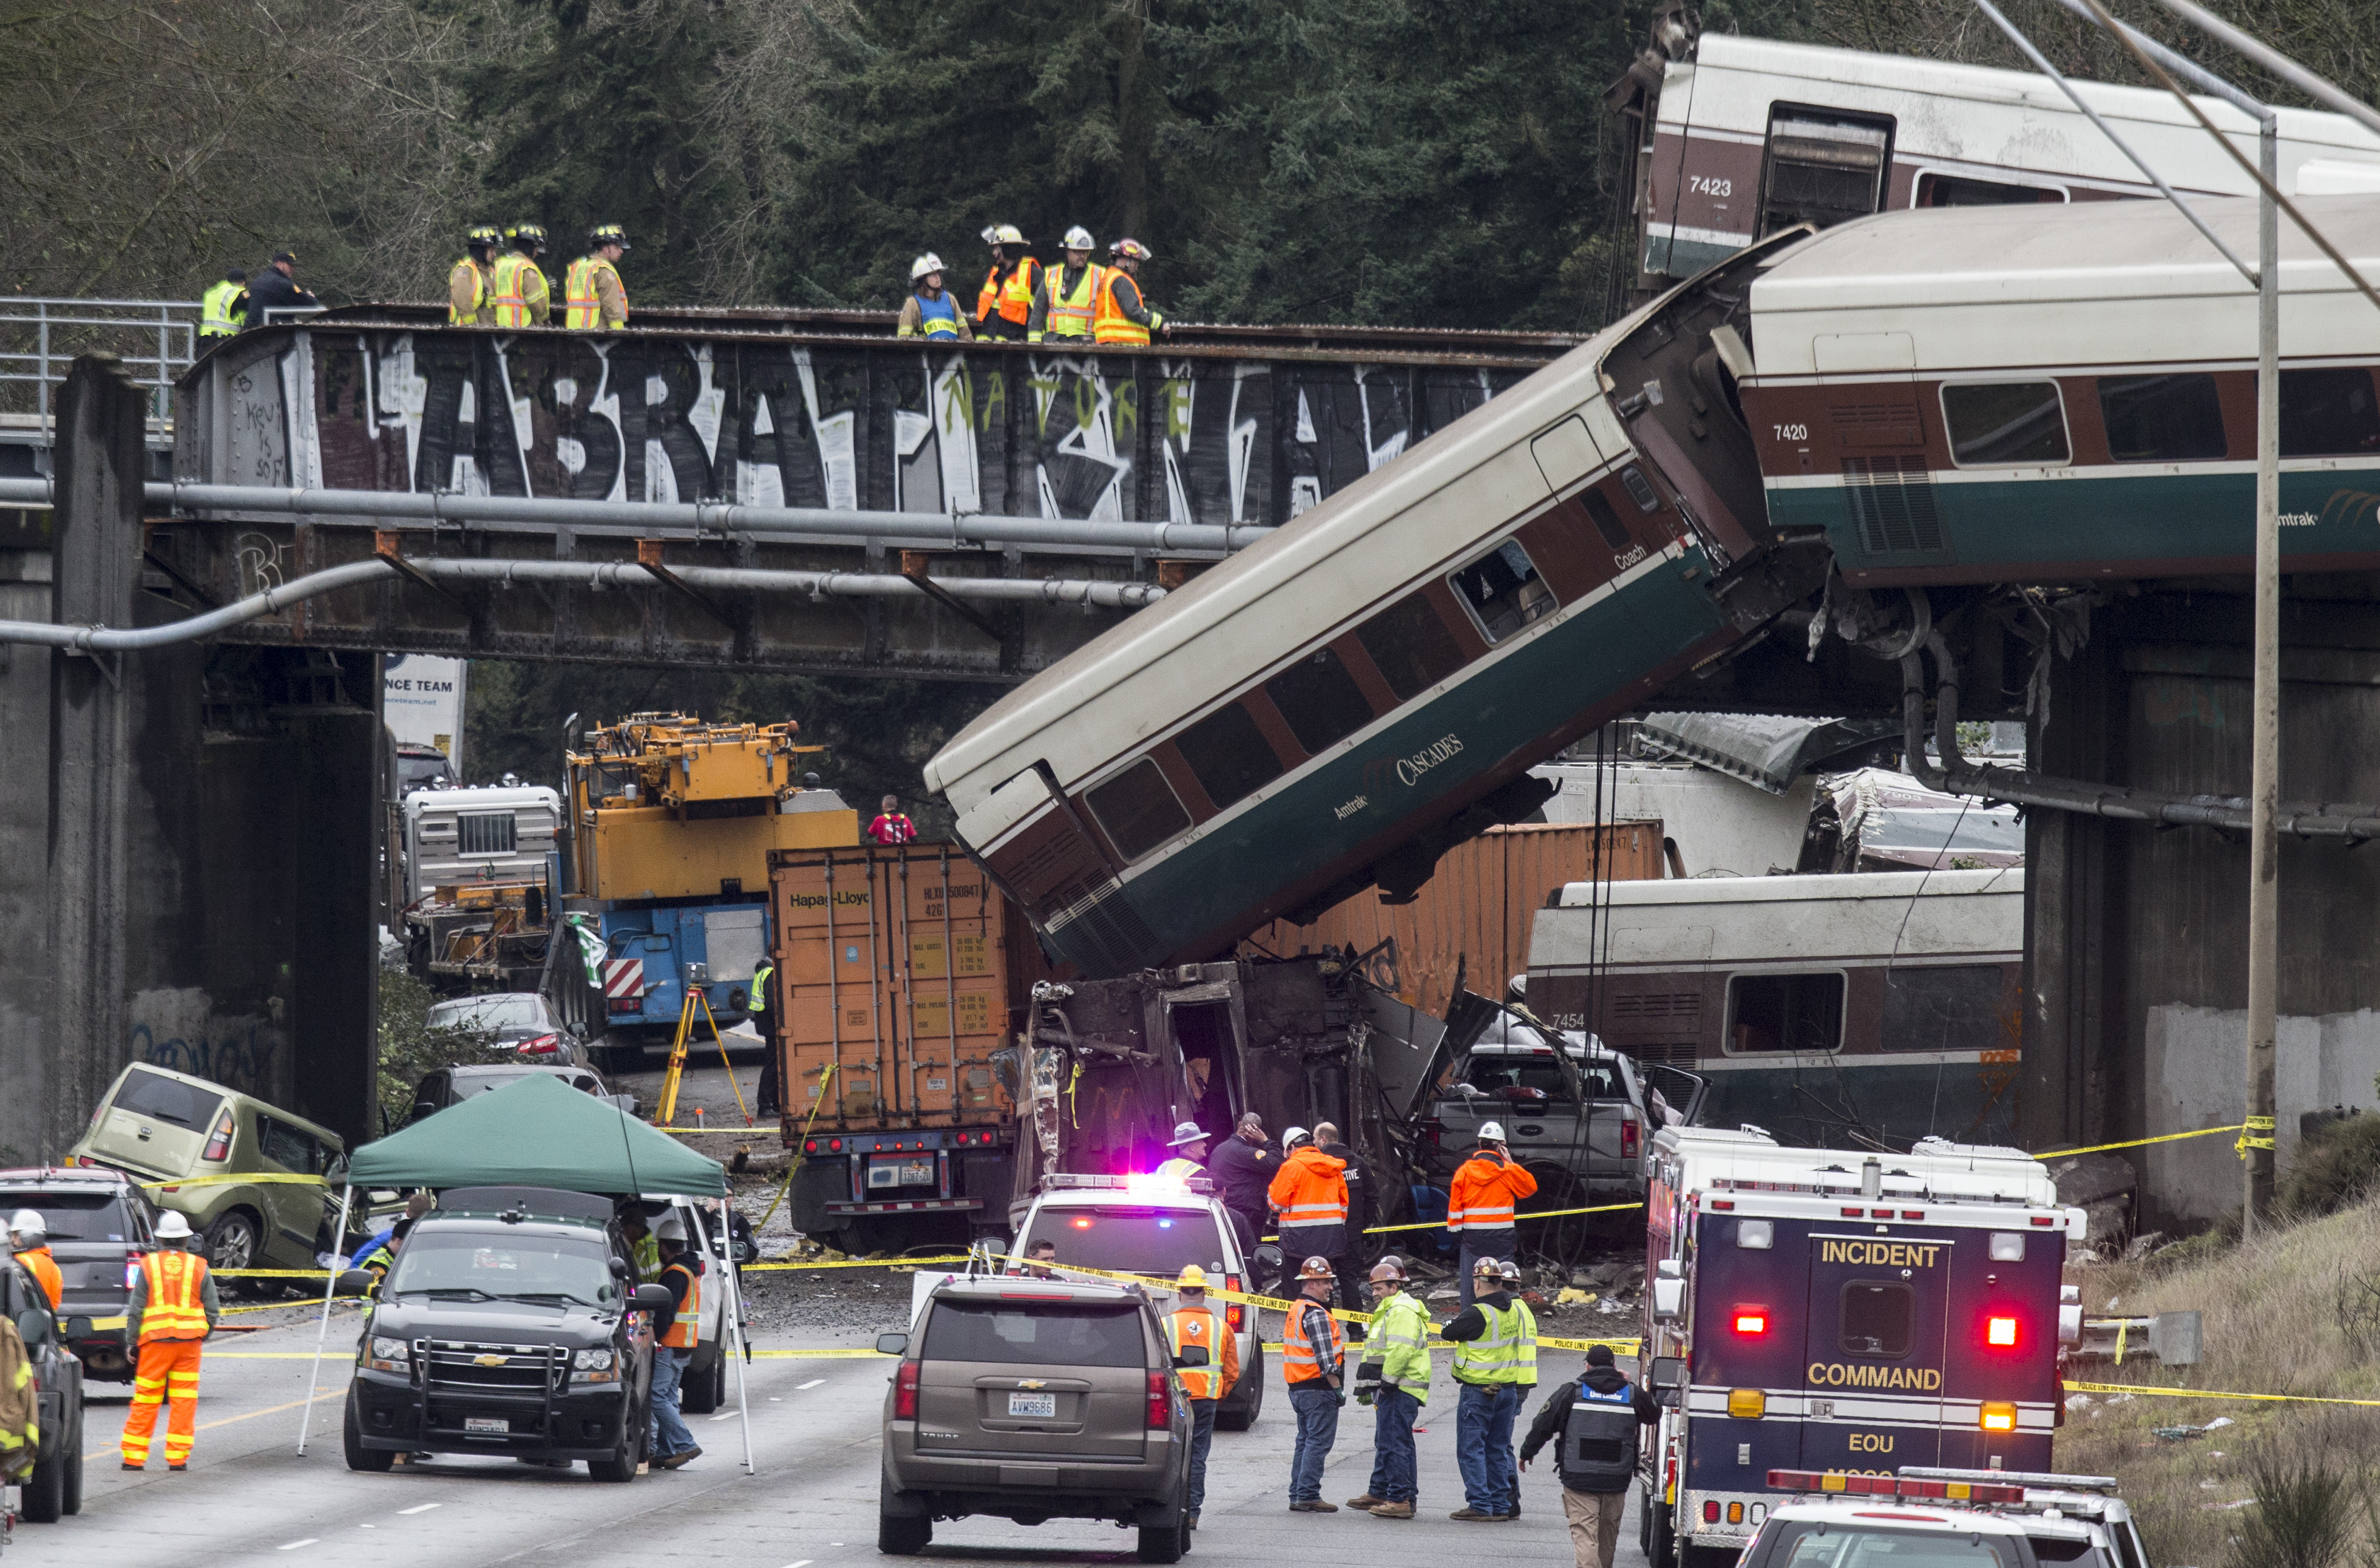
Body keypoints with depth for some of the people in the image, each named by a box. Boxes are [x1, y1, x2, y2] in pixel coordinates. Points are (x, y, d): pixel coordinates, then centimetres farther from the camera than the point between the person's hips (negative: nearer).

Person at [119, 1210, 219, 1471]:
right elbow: (213, 1310, 5)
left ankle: (134, 1456, 4)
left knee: (145, 1400, 4)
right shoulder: (198, 1267, 2)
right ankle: (178, 1457, 2)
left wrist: (131, 1341, 6)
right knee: (184, 1400, 5)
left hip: (155, 1341, -1)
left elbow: (135, 1309, -1)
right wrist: (203, 1336, 19)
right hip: (189, 1341, 1)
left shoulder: (149, 1265, -1)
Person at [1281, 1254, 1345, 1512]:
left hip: (1298, 1389, 10)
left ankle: (1297, 1495, 17)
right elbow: (1326, 1358, -20)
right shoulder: (1316, 1315, -16)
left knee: (1306, 1441, 15)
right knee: (1319, 1442, -6)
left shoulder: (1294, 1310, 15)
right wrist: (1337, 1389, -16)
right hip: (1319, 1389, -10)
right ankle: (1308, 1496, -8)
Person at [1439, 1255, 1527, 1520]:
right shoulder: (1513, 1312, 3)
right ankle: (1501, 1505, 15)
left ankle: (1480, 1505, -6)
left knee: (1471, 1449, -1)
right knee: (1497, 1450, 14)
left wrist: (1457, 1319, 12)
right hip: (1508, 1387, 7)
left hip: (1478, 1391, -7)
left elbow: (1446, 1332, -9)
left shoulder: (1477, 1314, -19)